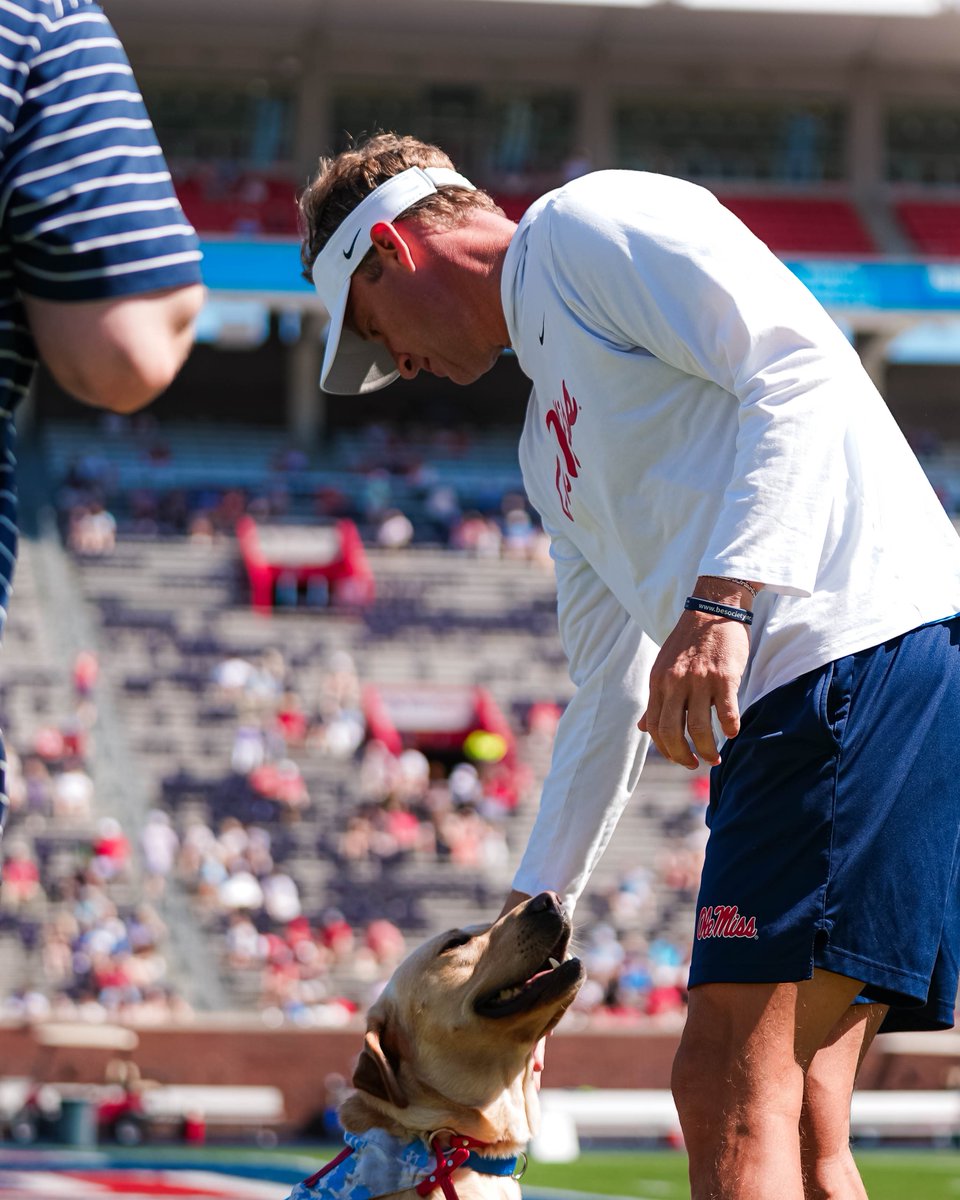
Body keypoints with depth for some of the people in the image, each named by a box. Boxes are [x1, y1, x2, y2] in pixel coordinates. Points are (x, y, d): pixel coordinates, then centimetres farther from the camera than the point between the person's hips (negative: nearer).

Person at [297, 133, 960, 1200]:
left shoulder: (593, 223, 2)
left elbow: (801, 368, -13)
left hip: (864, 648, -10)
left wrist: (722, 598, -23)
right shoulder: (550, 447, 29)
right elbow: (609, 699, 31)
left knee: (733, 1091, -14)